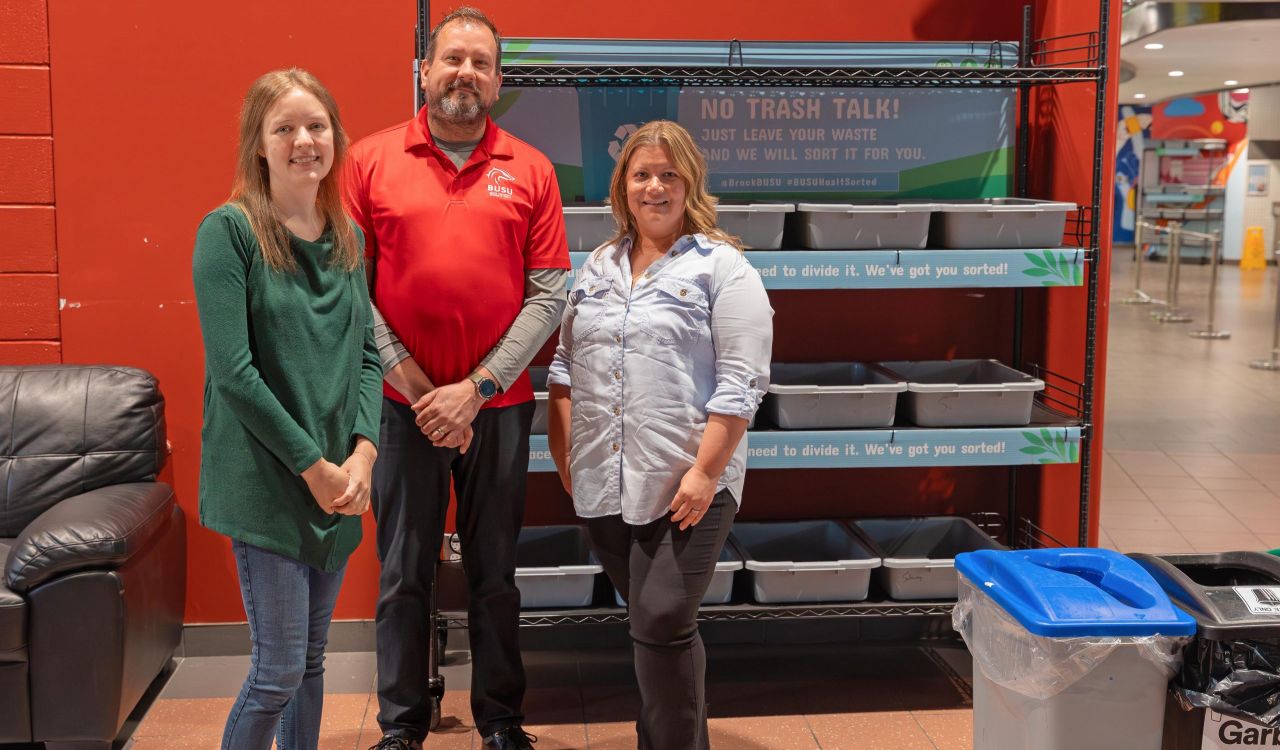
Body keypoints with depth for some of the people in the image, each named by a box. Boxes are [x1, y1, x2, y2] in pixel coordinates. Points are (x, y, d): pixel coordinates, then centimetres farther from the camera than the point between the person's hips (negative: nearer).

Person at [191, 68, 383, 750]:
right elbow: (233, 371, -14)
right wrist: (312, 465, -13)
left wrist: (362, 452, -5)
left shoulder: (349, 237, 10)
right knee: (279, 671, -3)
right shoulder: (229, 230, -8)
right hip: (265, 483, -5)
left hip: (340, 482, 6)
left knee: (311, 661, 14)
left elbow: (367, 354, 10)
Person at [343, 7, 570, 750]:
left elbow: (549, 295, -3)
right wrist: (412, 382, -9)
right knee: (404, 575, 8)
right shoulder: (371, 160, 1)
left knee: (495, 575, 11)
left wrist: (476, 389, -10)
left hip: (498, 404, 1)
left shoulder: (531, 171, 2)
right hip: (403, 404, 0)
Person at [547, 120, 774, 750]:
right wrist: (564, 456, 8)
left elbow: (740, 383, -10)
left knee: (661, 626, -8)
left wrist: (706, 472, -16)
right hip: (603, 485, 5)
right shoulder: (598, 267, 15)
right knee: (649, 622, 14)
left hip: (684, 486, -5)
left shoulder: (722, 267, -3)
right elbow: (565, 366, 17)